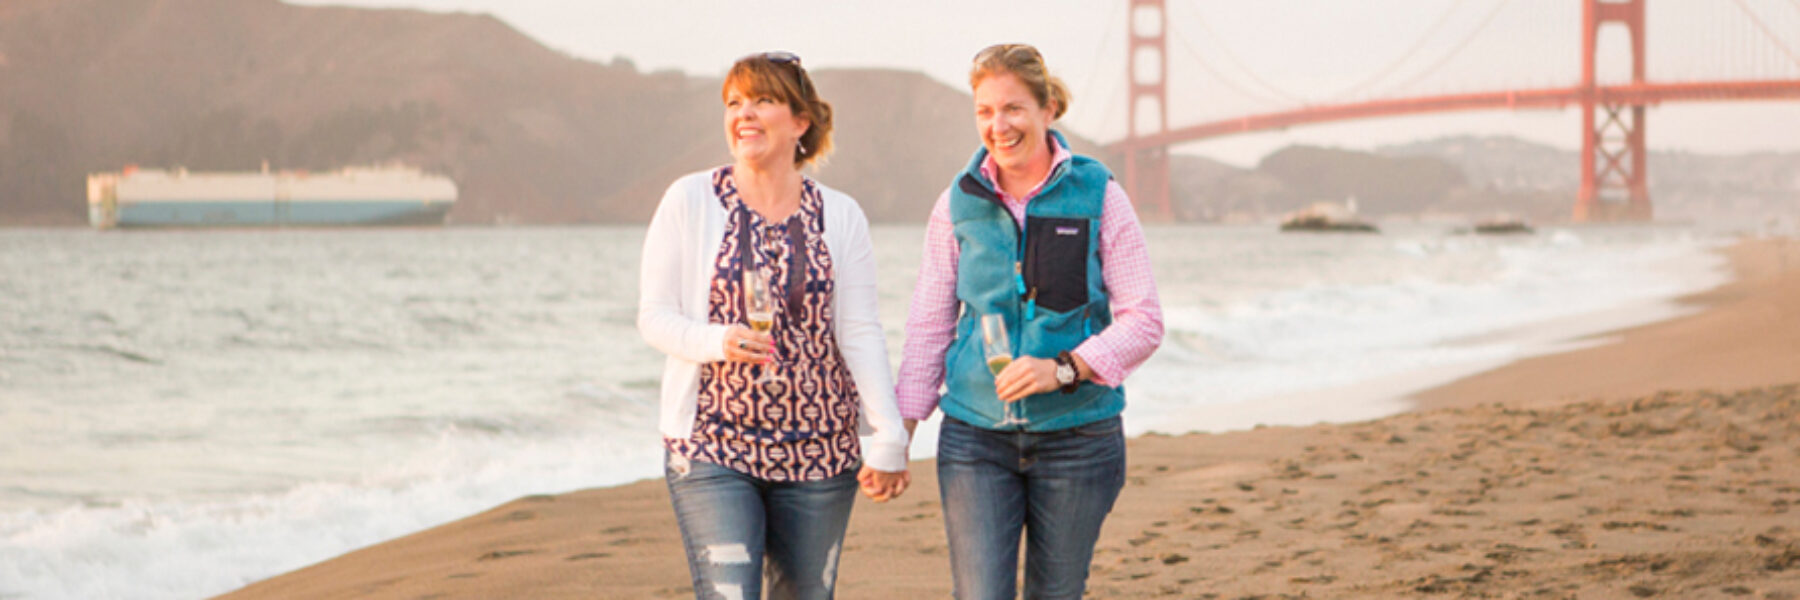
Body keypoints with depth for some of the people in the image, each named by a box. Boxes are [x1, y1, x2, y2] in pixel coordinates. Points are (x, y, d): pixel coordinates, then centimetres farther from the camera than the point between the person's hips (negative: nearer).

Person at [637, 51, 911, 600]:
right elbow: (654, 317, 0)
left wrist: (888, 436, -7)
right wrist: (718, 342, -20)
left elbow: (861, 333, 2)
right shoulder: (689, 200, 1)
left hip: (820, 448, 2)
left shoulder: (839, 215, 5)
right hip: (712, 445, -2)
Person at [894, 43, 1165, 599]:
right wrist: (900, 430, 4)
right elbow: (930, 325, 10)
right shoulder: (959, 203, 4)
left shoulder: (1098, 197, -2)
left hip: (1077, 436, -1)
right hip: (975, 436, 1)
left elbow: (1144, 320, -5)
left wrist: (1063, 368, -19)